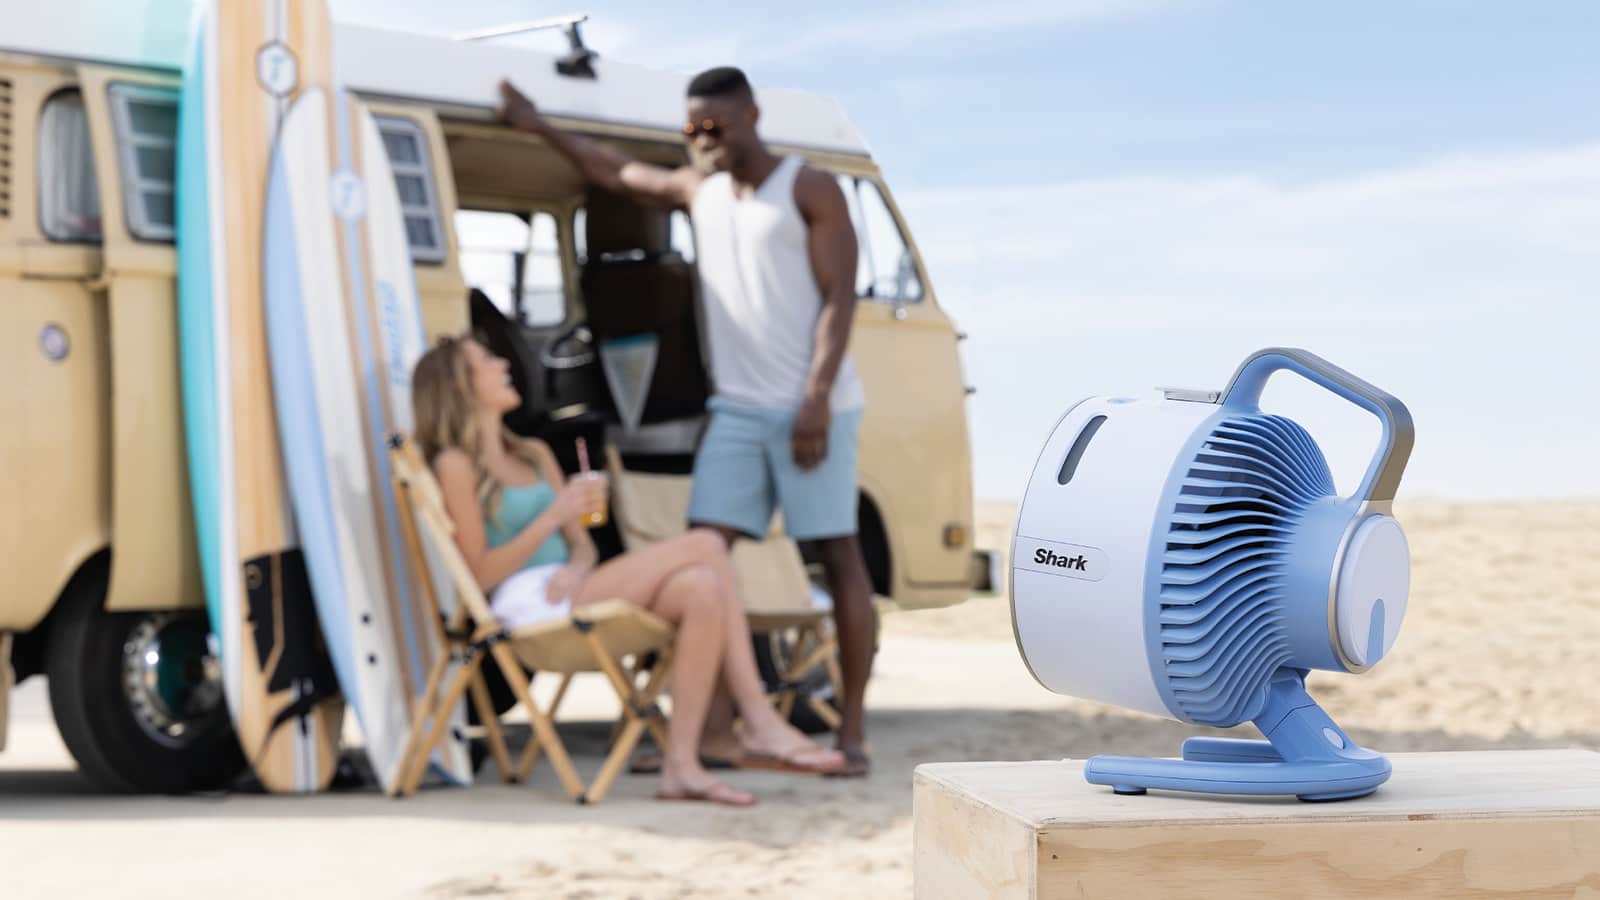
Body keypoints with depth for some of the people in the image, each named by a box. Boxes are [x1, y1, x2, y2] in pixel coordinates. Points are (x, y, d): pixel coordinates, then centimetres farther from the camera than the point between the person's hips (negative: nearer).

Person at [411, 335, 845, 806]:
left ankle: (681, 764, -27)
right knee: (704, 545, -19)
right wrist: (555, 515, -14)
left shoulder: (534, 454, 23)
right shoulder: (456, 465, -1)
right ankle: (761, 723, -17)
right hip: (528, 605, -8)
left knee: (704, 589, -21)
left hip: (564, 590, 8)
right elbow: (481, 573, -8)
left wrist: (576, 567, -6)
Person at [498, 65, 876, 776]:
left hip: (812, 407, -6)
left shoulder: (810, 191, -3)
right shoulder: (697, 190, 15)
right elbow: (614, 171, 31)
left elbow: (838, 299, -10)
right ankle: (713, 724, -5)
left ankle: (852, 728, 0)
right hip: (737, 407, 6)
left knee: (837, 555, -4)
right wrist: (540, 128, 31)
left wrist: (817, 398, -19)